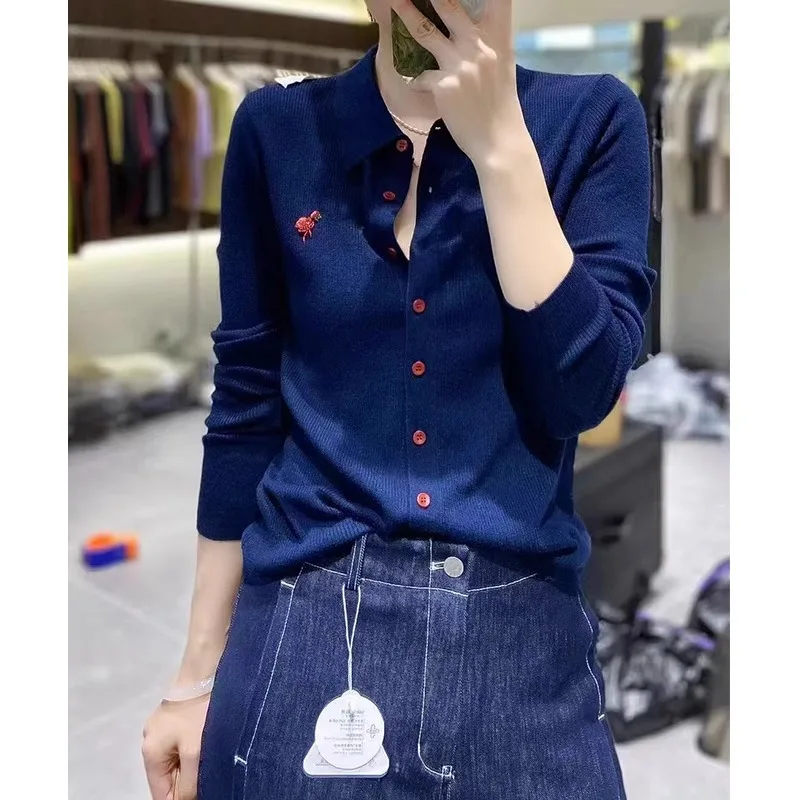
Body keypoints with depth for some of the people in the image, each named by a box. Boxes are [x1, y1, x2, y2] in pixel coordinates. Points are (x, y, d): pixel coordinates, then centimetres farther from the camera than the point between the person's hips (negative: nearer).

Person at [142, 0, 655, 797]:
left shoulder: (594, 119, -1)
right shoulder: (278, 129, 1)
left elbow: (581, 392, -11)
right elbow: (246, 409, 4)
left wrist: (498, 140, -15)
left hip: (522, 644, 0)